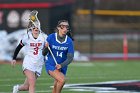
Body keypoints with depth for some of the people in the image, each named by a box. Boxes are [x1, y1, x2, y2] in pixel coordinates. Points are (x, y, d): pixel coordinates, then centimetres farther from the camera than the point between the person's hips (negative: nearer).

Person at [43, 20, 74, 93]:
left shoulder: (69, 41, -9)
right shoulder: (51, 37, -13)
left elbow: (70, 58, -11)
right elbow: (43, 54, -7)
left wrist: (61, 65, -26)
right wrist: (46, 47, -29)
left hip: (62, 67, 3)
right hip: (51, 65, -3)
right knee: (62, 80, -27)